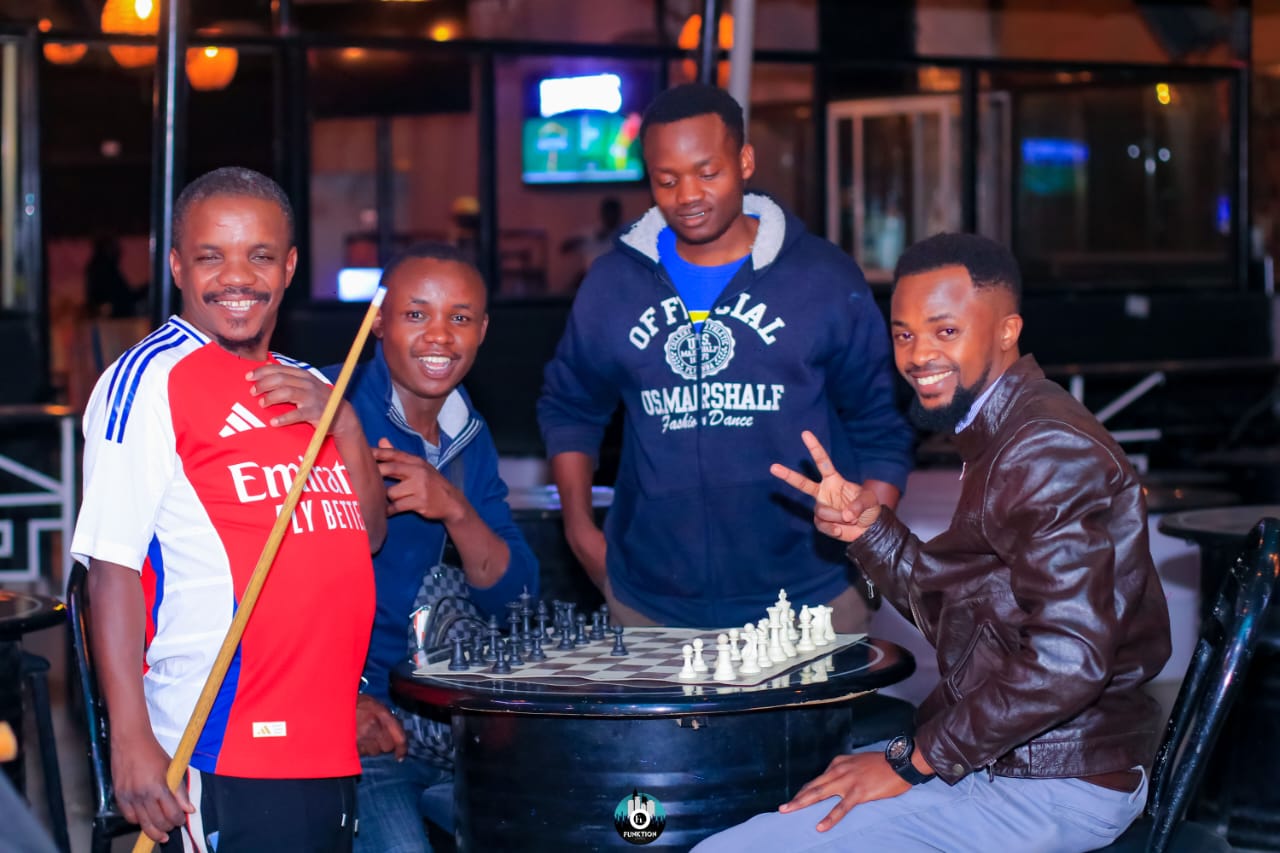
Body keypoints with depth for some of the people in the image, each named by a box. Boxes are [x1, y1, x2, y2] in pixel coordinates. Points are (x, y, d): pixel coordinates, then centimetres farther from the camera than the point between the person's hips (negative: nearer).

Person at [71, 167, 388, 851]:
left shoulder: (306, 388, 15)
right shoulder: (150, 379, -7)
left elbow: (368, 534, 15)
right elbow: (112, 564, -13)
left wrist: (344, 423, -2)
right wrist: (131, 739, -19)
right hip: (221, 756, -7)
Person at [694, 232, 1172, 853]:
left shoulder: (1048, 451, -19)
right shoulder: (1002, 439, 14)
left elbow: (1068, 659, -28)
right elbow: (953, 616, 16)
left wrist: (913, 761, -20)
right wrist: (869, 529, 0)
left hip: (1051, 791, -10)